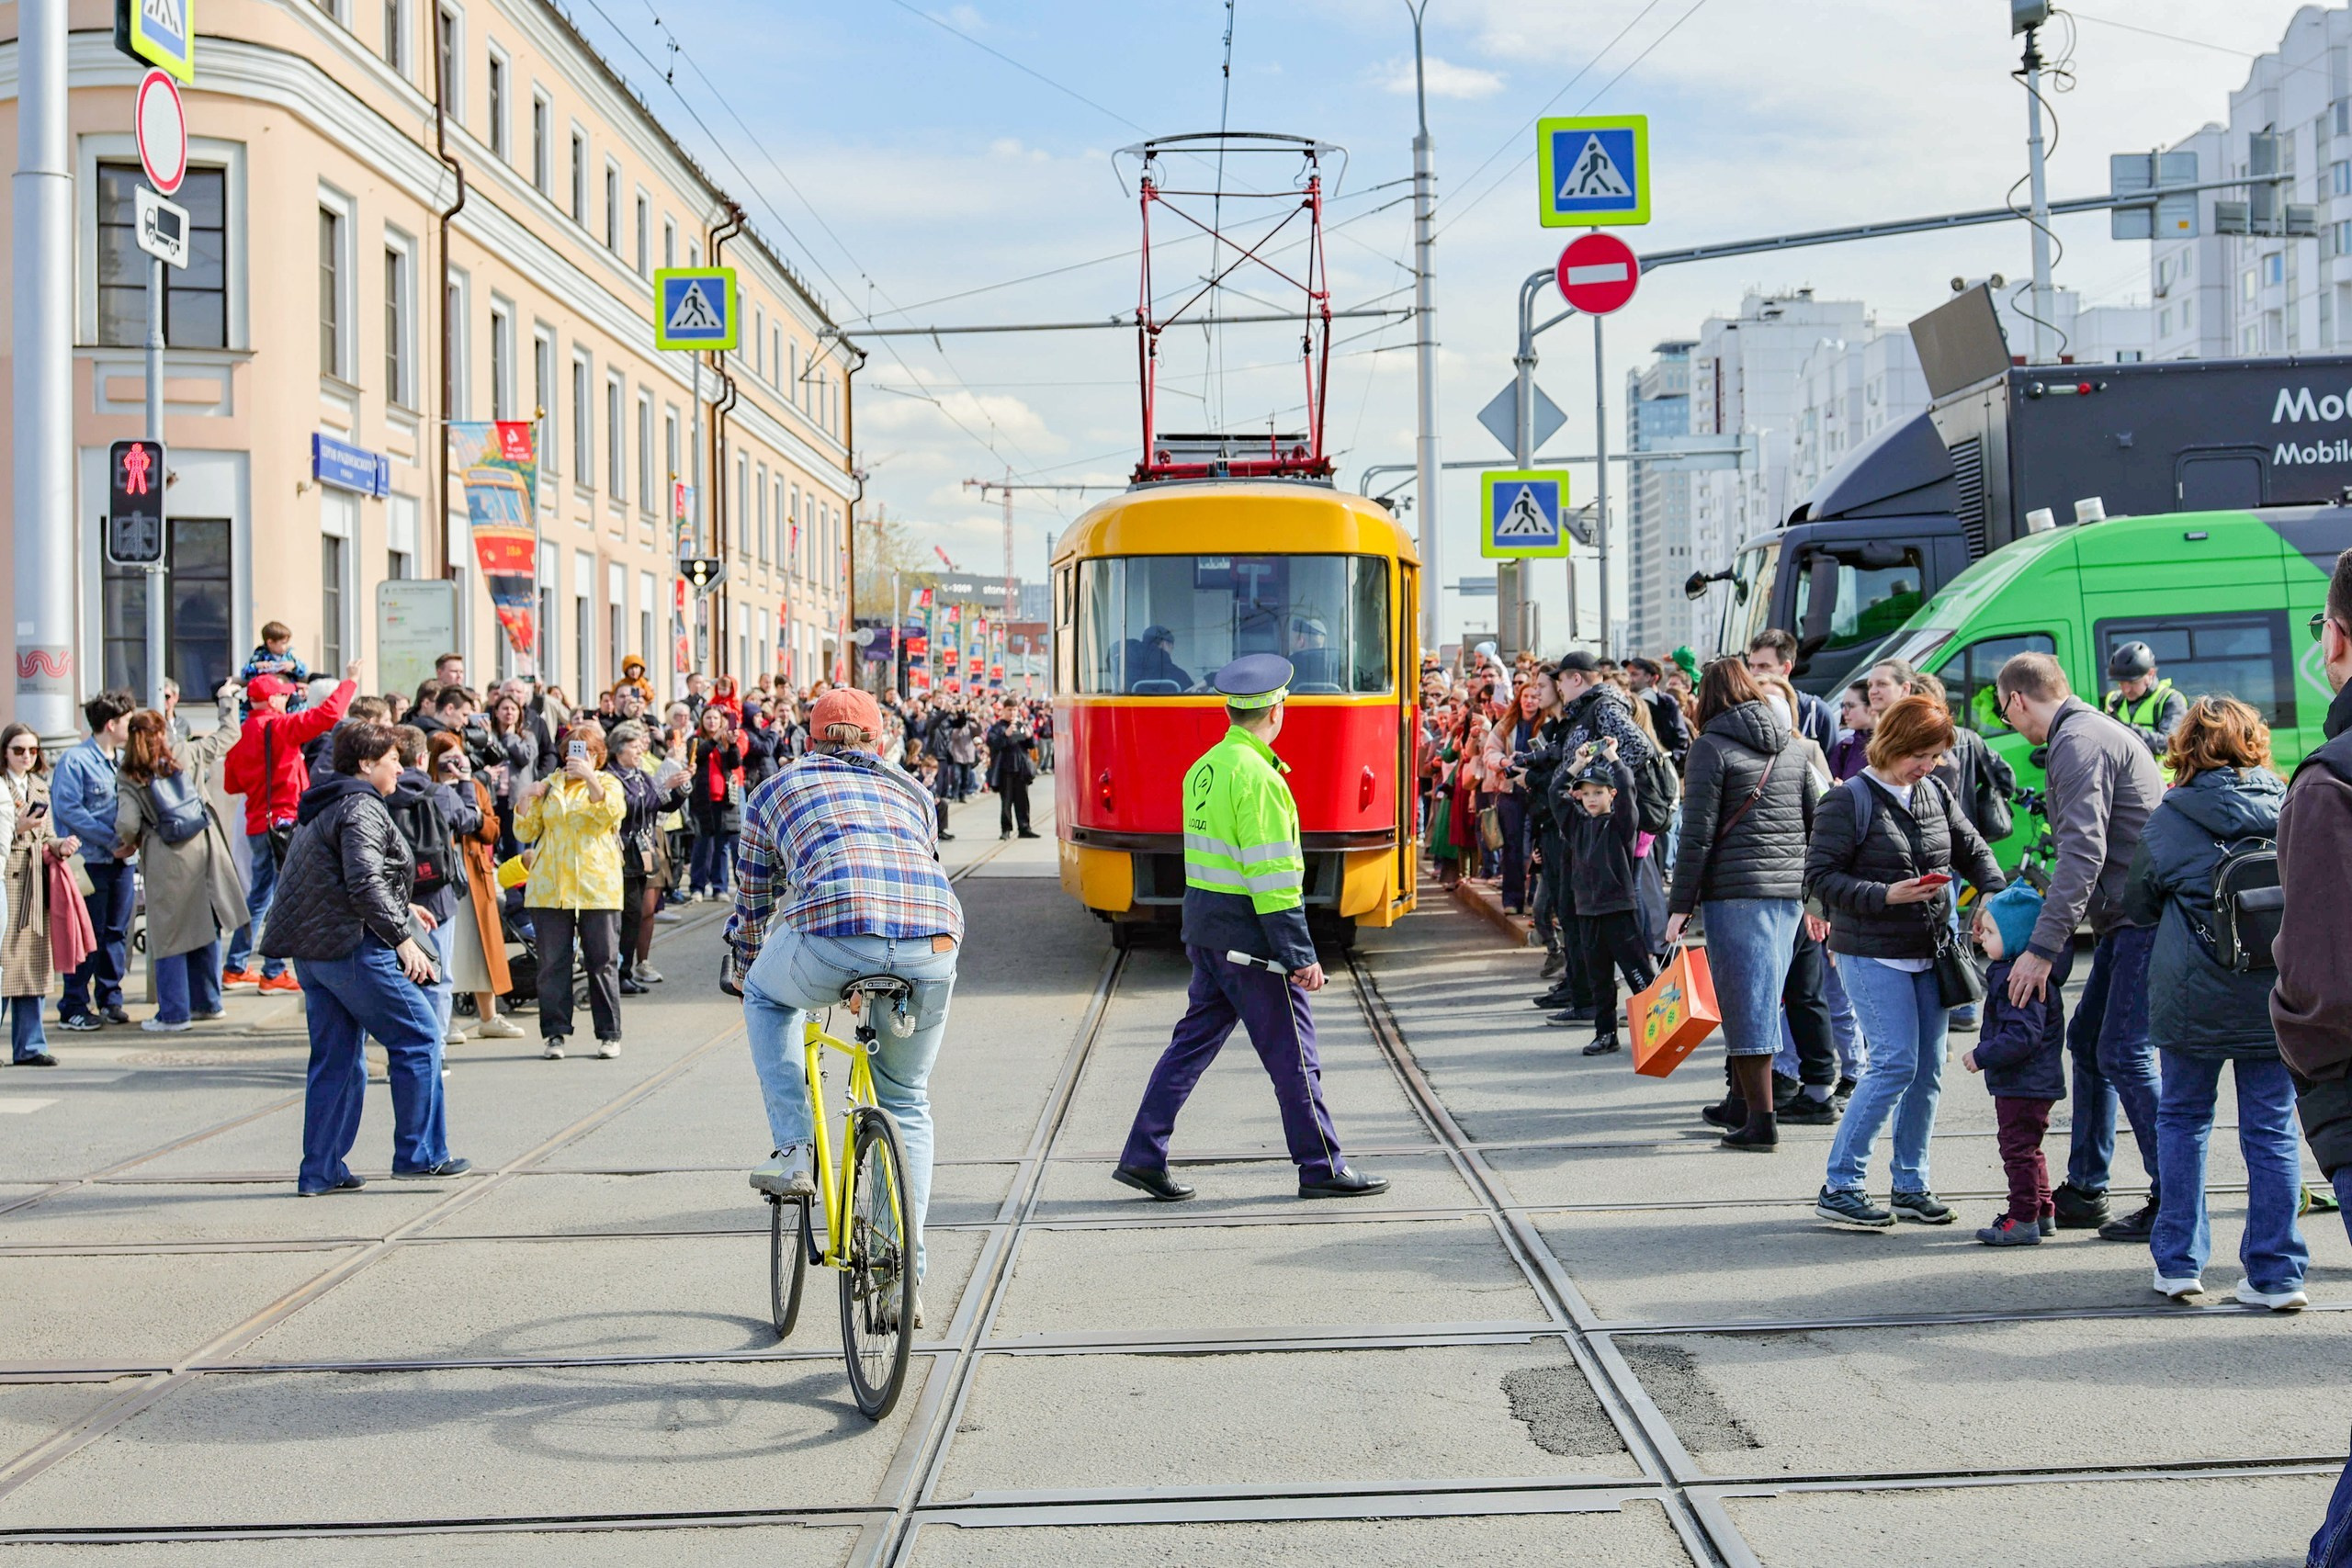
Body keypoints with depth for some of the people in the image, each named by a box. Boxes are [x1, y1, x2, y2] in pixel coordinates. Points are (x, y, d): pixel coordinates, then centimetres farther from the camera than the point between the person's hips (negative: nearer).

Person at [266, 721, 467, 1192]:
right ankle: (420, 1154, 1)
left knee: (336, 1059, 12)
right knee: (417, 1038, -1)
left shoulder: (324, 809, 20)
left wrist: (402, 908, 33)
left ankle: (321, 1170, 11)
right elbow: (364, 882, -24)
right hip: (352, 946, -10)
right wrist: (401, 936, -24)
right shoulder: (362, 808, -12)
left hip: (311, 950, 10)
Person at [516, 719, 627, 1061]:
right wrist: (528, 799, -3)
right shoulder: (548, 786, 16)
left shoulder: (608, 784, 9)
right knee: (553, 963, 0)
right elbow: (525, 833, 13)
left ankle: (609, 1035, 8)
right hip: (549, 888, 2)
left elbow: (612, 812, -14)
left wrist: (589, 778, -25)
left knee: (603, 962, 0)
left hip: (597, 888, -2)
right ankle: (554, 1034, 7)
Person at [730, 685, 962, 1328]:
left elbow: (755, 901, 36)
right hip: (933, 947, 3)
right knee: (907, 1104, 23)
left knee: (768, 996, 33)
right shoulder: (910, 793, 33)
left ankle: (794, 1152, 19)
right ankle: (907, 1278, 22)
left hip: (834, 936, -3)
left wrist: (748, 976, 55)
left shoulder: (777, 790, 27)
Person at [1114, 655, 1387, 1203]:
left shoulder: (1203, 769, 10)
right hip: (1248, 934, -9)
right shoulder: (1257, 776, -18)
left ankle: (1143, 1156, 12)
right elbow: (1273, 877, -20)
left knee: (1195, 1038, 13)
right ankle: (1322, 1168, 10)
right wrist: (1301, 956, -18)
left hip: (1203, 926, 9)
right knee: (1292, 1052, 1)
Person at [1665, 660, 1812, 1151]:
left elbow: (1698, 834, -10)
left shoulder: (1713, 747, -6)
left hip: (1735, 890, -6)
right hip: (1789, 888, 6)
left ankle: (1761, 1120, -6)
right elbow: (1816, 820, 14)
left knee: (1747, 1002, -4)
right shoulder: (1790, 745, 13)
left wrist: (1680, 905, -8)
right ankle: (1741, 1099, 27)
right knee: (1762, 998, 16)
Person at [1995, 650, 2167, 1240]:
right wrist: (2027, 902, 22)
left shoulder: (2078, 743, -14)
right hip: (2129, 917, 11)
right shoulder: (2094, 731, 19)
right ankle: (2084, 1192, 21)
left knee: (2123, 1054, -10)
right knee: (2087, 1041, 14)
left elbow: (2083, 853, -23)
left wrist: (2043, 948, -24)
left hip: (2145, 920, -11)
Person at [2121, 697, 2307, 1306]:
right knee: (2271, 1129, 7)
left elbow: (2137, 905, 7)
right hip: (2276, 998, 2)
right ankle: (2277, 1274, 6)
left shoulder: (2168, 820, -4)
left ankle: (2178, 1263, 14)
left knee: (2183, 1120, 13)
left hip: (2194, 998, -1)